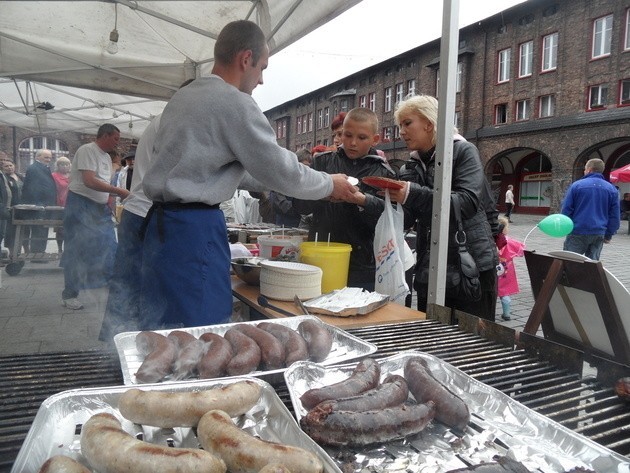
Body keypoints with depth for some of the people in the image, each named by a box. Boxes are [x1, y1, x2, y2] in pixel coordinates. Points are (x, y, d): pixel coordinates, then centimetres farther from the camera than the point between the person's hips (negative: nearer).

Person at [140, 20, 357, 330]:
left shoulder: (183, 96, 16)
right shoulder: (234, 102, -11)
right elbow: (281, 171, -10)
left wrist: (269, 182, 23)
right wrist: (330, 185, 7)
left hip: (161, 223, 9)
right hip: (194, 229, -9)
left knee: (165, 330, 17)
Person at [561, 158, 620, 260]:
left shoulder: (576, 185, -3)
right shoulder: (612, 189, 7)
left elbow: (566, 209, -3)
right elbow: (615, 215, 9)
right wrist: (609, 235, 14)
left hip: (578, 233, -3)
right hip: (599, 234, 3)